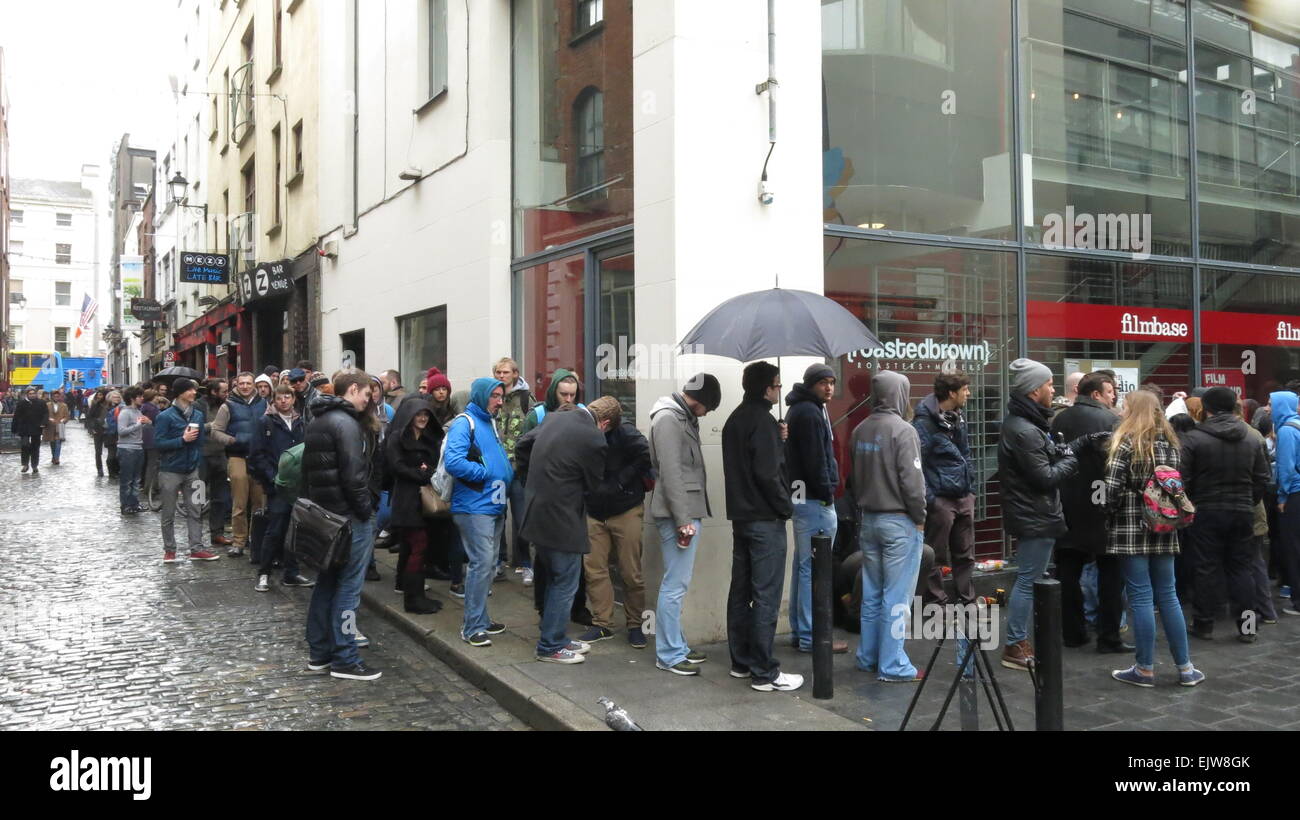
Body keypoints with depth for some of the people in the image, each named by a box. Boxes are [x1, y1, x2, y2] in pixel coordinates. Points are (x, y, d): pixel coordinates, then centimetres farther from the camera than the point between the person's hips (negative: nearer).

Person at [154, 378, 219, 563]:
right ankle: (169, 550, 17)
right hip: (170, 471, -4)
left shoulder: (198, 415, 6)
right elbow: (158, 443, -14)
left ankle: (196, 549, 7)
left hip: (192, 471, 4)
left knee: (195, 511, 3)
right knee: (169, 513, 7)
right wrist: (182, 439, -20)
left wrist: (200, 468, 6)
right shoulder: (165, 416, -10)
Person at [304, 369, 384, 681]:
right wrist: (366, 510, -13)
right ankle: (344, 659, 2)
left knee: (327, 582, 16)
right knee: (348, 585, -3)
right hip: (349, 516, -10)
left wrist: (319, 502, 21)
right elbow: (353, 475, -22)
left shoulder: (316, 421, 14)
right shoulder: (346, 422, -16)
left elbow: (307, 469, 20)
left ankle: (319, 652, 23)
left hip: (323, 513, 10)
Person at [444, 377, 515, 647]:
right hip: (474, 506, -9)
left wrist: (506, 475, 9)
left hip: (494, 506, 9)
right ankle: (472, 627, -4)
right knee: (482, 562, -11)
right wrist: (486, 474, -16)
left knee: (488, 563, 13)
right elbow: (453, 461, -23)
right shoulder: (465, 422, -10)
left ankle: (480, 618, 24)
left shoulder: (490, 424, 18)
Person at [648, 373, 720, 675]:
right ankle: (669, 654, 2)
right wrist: (683, 521, -20)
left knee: (677, 583, 15)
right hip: (678, 514, -10)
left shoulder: (683, 418, 17)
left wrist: (690, 517, 14)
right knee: (675, 584, -5)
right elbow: (671, 474, -19)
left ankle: (676, 646, 23)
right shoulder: (667, 419, -13)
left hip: (688, 511, 10)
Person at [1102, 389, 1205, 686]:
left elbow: (1112, 488, -15)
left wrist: (1109, 512, 1)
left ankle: (1145, 669, 7)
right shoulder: (1169, 442, 9)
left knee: (1141, 597, 0)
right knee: (1167, 596, 12)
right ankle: (1185, 667, 16)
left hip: (1131, 528, -5)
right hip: (1164, 528, 6)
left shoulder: (1126, 442, -10)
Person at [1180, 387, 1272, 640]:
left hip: (1206, 513, -3)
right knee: (1241, 568, 10)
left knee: (1207, 569, 3)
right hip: (1243, 513, 3)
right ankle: (1247, 625, 12)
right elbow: (1263, 478, 6)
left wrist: (1190, 504, 5)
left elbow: (1183, 478, -10)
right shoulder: (1252, 440, 3)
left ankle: (1203, 624, 10)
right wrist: (1249, 502, 17)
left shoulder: (1194, 439, -11)